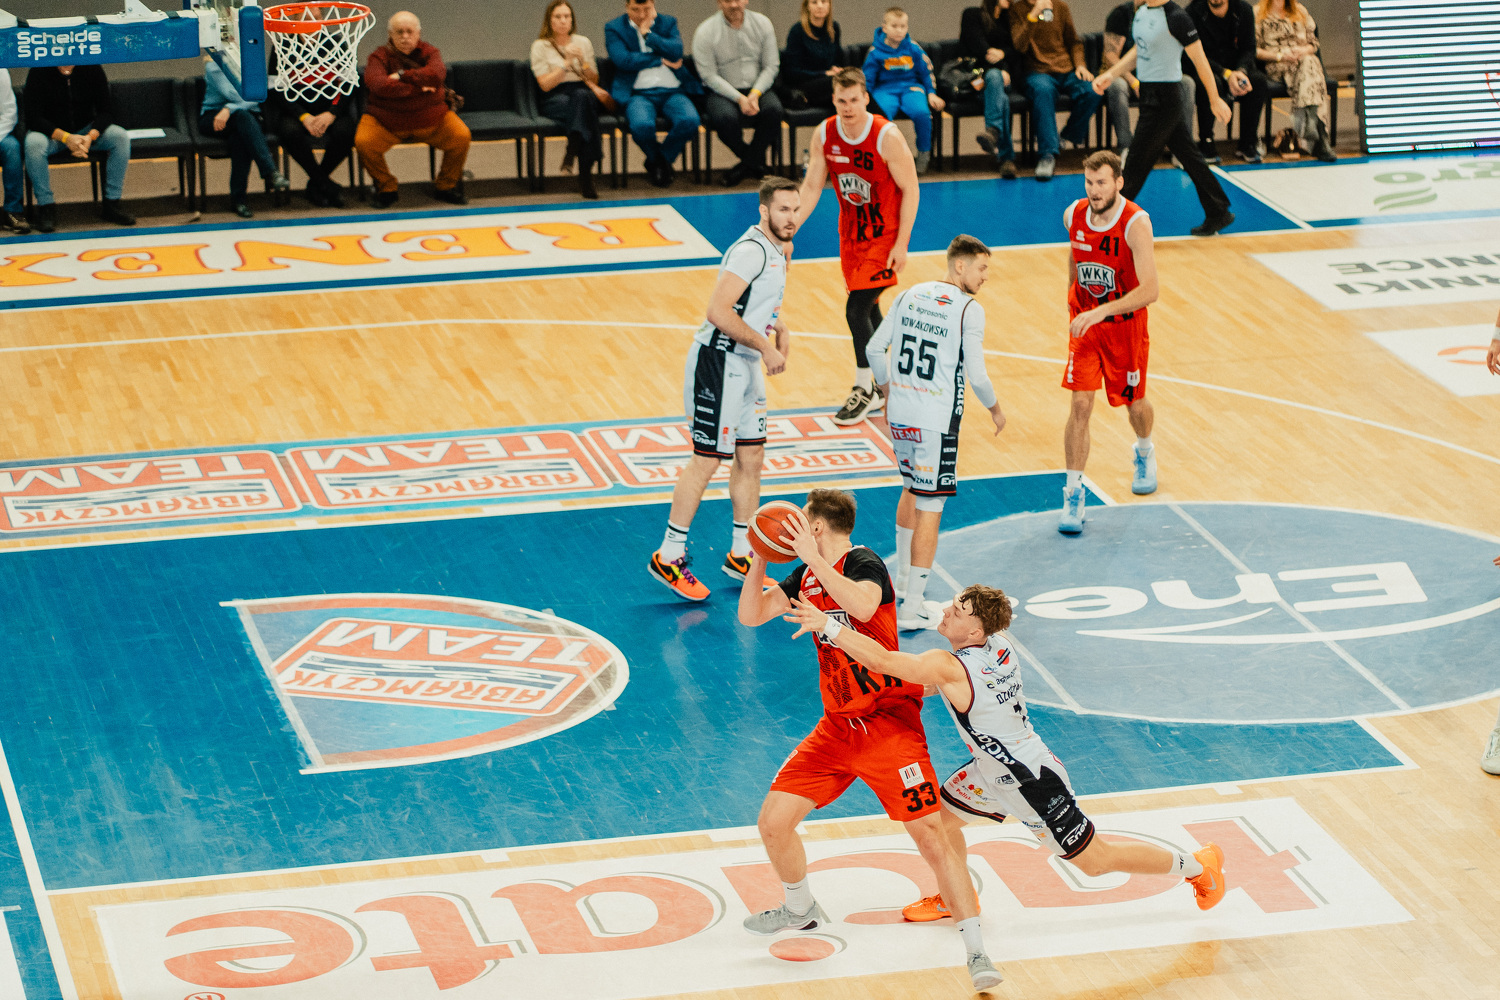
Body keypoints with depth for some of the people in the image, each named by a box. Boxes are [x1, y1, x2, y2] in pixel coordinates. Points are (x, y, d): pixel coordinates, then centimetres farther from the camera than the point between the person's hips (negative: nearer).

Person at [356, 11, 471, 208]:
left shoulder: (429, 53, -4)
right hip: (385, 122, -1)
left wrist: (402, 76, -24)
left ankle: (446, 187, 5)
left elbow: (437, 74, -28)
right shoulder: (379, 57, -9)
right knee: (363, 142, -27)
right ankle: (387, 188, -1)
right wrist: (419, 87, -26)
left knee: (461, 136, -20)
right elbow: (379, 85, -30)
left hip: (431, 120, 1)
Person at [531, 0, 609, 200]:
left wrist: (583, 62, -2)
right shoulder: (541, 46, 7)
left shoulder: (583, 42, 18)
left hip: (583, 94, 2)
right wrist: (567, 63, -11)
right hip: (554, 99, -2)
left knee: (582, 96, -37)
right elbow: (545, 84, -2)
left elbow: (594, 81, 18)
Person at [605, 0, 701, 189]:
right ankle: (656, 161, 3)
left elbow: (676, 51, -4)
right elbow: (623, 60, -10)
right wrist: (661, 60, -4)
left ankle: (663, 160, 2)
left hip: (672, 92, 2)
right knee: (642, 126, -35)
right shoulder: (614, 29, 7)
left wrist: (647, 34, -4)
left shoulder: (668, 23, 15)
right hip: (639, 93, -2)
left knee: (689, 121, -29)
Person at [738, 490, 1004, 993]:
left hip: (889, 722, -7)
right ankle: (801, 911, 29)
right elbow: (750, 615, 10)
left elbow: (863, 604, -35)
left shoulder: (863, 562, -13)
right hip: (837, 726, 7)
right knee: (773, 821, 2)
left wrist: (813, 556, -31)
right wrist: (758, 559, -5)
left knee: (931, 835, -12)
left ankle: (977, 952, -8)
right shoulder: (806, 578, 10)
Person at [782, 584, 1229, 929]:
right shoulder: (999, 648, -6)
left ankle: (1197, 863, 21)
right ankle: (955, 900, 37)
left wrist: (827, 625, -38)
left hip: (1032, 783, -9)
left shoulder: (949, 667, -31)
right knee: (940, 813, 16)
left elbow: (882, 661, -39)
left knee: (1095, 860, 6)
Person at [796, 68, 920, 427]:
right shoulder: (824, 135, -8)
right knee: (868, 308, 15)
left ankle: (864, 391, 1)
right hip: (851, 232, 6)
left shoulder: (887, 137, -23)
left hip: (884, 235, -6)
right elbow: (812, 186, 0)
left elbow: (910, 189, -15)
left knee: (856, 309, -13)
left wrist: (901, 244, -16)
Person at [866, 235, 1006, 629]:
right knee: (929, 509, -1)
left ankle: (902, 583, 37)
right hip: (936, 419, -7)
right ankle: (912, 609, -1)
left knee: (912, 490, 27)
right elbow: (976, 376, -13)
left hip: (900, 413, 7)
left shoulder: (910, 295, 6)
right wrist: (995, 410, 5)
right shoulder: (969, 310, -13)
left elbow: (875, 349, 9)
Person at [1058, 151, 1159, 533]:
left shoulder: (1136, 223, -25)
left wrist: (1101, 311, -40)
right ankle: (1073, 495, -5)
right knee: (1081, 405, -9)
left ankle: (1145, 452, 51)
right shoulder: (1073, 215, -9)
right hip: (1084, 322, 2)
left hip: (1125, 326, -2)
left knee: (1134, 403, 16)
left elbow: (1150, 290, -32)